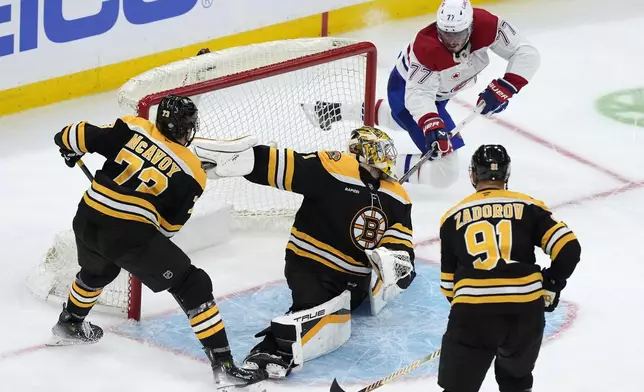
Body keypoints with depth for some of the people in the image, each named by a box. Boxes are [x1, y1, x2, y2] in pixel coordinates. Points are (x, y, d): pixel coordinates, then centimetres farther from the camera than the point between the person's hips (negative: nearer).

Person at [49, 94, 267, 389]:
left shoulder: (132, 128, 4)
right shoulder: (190, 173, 0)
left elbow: (83, 136, 3)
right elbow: (171, 223, 4)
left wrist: (67, 142, 25)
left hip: (88, 219, 6)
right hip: (130, 233, -6)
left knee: (97, 270, 39)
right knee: (192, 286, 0)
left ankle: (69, 325, 61)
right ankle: (223, 364, -7)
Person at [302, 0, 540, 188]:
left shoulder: (485, 25, -30)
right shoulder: (426, 48, -40)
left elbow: (527, 54, -26)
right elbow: (418, 95, -39)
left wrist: (502, 89, -35)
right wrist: (432, 126, -55)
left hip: (437, 90, 7)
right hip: (406, 87, -7)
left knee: (405, 118, 39)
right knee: (445, 168, -18)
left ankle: (335, 111, 53)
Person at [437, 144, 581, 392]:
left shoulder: (453, 217, 13)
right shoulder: (527, 207, 11)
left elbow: (448, 283, 17)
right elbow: (568, 248, 3)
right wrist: (551, 285, 18)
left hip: (472, 314, -1)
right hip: (525, 312, 1)